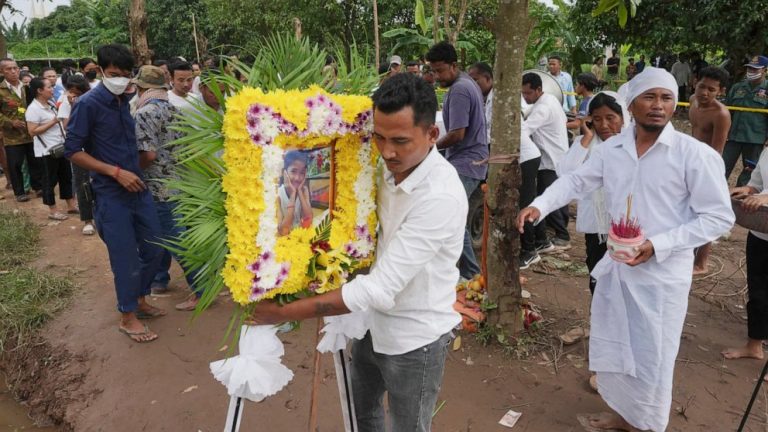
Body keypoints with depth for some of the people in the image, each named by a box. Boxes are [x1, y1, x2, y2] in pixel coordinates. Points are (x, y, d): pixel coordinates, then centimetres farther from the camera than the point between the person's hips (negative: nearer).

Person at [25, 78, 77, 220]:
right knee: (50, 180, 2)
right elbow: (32, 132, -20)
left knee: (66, 176, 13)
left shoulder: (50, 105, 10)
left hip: (61, 147, 8)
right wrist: (51, 123, -20)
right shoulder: (33, 109, -15)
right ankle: (52, 211, 13)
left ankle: (71, 205, 23)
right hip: (47, 150, -8)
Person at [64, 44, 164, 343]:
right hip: (111, 195, -7)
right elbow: (73, 151, -12)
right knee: (126, 257, 1)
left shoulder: (123, 102, 9)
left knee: (153, 248, 14)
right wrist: (116, 172, -18)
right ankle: (128, 317, 19)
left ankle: (140, 300, 34)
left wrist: (141, 163, 8)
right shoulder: (88, 104, -11)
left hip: (137, 187, 7)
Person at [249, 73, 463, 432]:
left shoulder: (441, 196, -31)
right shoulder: (388, 169, -5)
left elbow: (382, 288, -33)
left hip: (414, 337, -7)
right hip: (375, 322, 7)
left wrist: (286, 312, -28)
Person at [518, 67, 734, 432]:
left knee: (651, 359, 7)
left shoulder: (696, 154, -12)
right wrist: (540, 206, -10)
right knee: (609, 348, 18)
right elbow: (576, 181, 8)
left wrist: (659, 245, -20)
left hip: (662, 274, -5)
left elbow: (719, 217, -10)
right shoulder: (611, 149, 1)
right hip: (615, 265, 5)